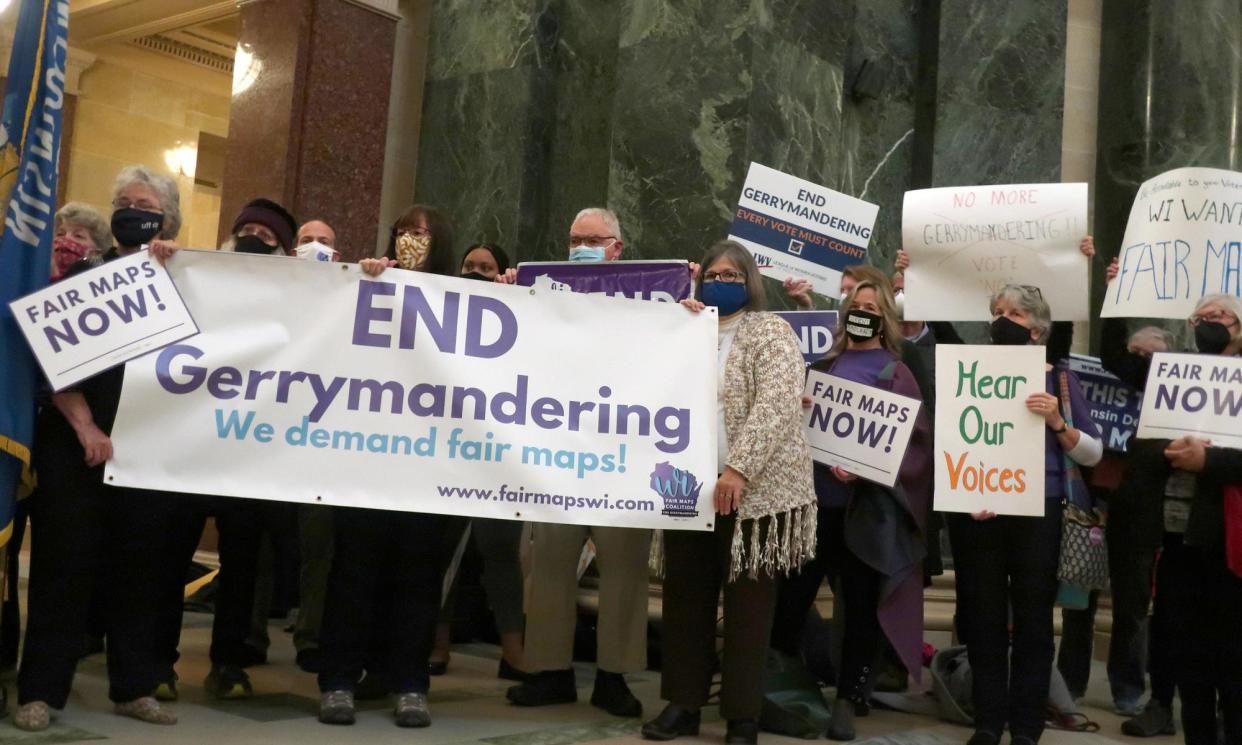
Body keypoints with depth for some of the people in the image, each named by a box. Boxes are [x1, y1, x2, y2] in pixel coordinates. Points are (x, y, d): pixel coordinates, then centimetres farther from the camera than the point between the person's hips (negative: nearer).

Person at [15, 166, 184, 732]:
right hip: (74, 442, -1)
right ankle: (39, 690, 6)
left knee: (137, 565, 5)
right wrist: (85, 427, -13)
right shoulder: (83, 275, 6)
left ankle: (133, 687, 15)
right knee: (66, 562, -1)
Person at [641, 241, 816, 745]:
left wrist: (738, 469, -23)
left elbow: (775, 406, -14)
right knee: (685, 596, 8)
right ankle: (683, 704, 20)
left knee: (747, 606, 0)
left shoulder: (770, 333, -2)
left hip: (755, 490, -5)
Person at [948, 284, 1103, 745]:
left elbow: (1093, 453, 3)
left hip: (1037, 513, -1)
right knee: (984, 618, 7)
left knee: (1033, 619, 6)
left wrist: (1057, 423, -14)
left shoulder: (1057, 378, 4)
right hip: (975, 513, 1)